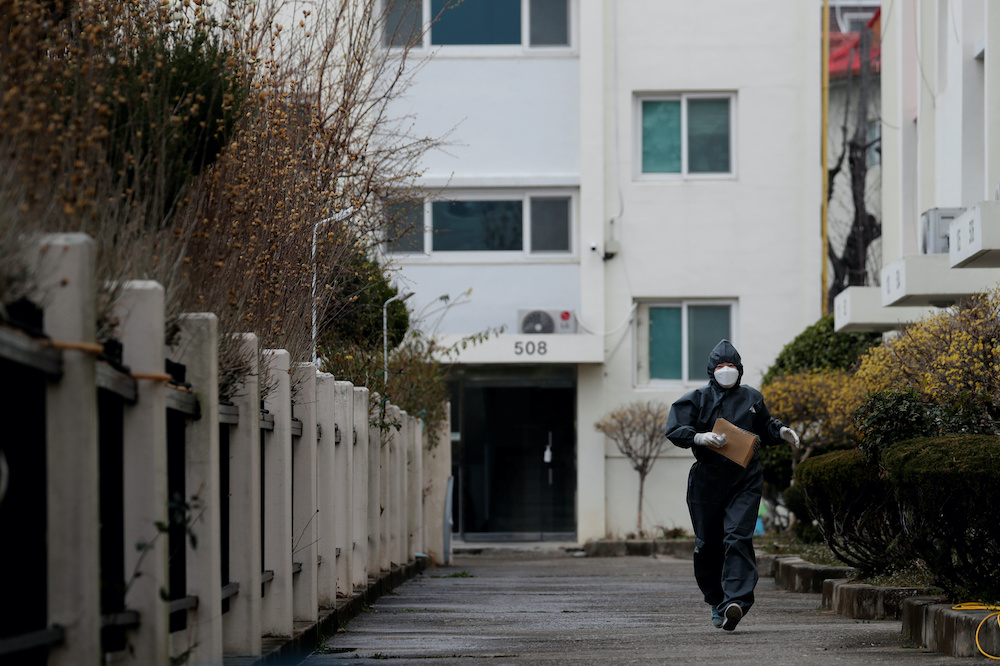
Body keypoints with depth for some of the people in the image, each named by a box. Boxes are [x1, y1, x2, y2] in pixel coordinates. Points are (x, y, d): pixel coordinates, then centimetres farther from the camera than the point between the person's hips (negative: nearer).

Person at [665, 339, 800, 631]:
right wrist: (700, 437, -19)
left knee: (738, 538, -16)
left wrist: (782, 432, 8)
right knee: (708, 544, 6)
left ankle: (736, 602, -28)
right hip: (707, 482, 0)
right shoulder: (697, 399, 7)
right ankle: (716, 602, 24)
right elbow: (674, 430, -2)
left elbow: (765, 429, 29)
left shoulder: (752, 398, 14)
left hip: (745, 481, 0)